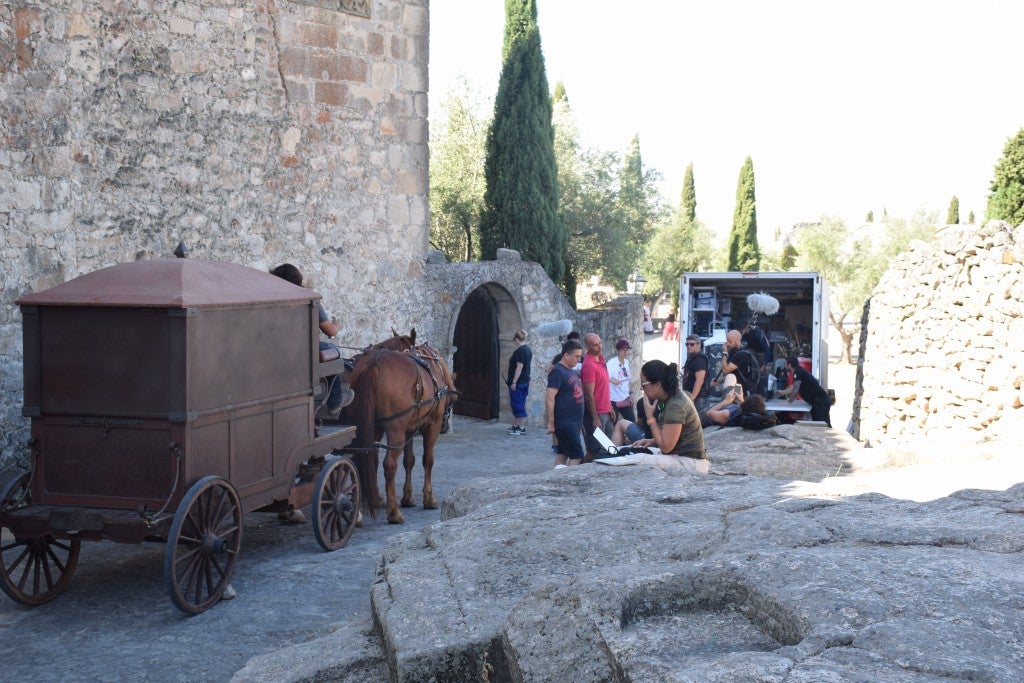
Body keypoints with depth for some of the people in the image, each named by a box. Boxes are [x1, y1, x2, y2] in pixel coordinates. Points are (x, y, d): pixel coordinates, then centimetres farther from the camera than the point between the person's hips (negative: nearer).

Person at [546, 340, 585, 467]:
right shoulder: (558, 372, -14)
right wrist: (551, 423, -20)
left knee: (563, 454, 10)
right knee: (577, 456, -11)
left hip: (573, 423, 9)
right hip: (565, 424, -9)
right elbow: (549, 398, -19)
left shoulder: (571, 371, 15)